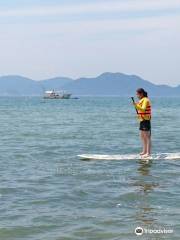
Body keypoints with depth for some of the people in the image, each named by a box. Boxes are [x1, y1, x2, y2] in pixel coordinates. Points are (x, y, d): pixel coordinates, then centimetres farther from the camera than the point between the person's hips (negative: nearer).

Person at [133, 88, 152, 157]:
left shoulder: (145, 100, -14)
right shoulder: (142, 100, 16)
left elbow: (143, 109, -29)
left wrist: (137, 105, -39)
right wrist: (136, 106, 9)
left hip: (146, 120, -11)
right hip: (142, 120, 11)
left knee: (147, 137, -8)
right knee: (142, 136, 15)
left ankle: (148, 153, -7)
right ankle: (144, 151, 23)